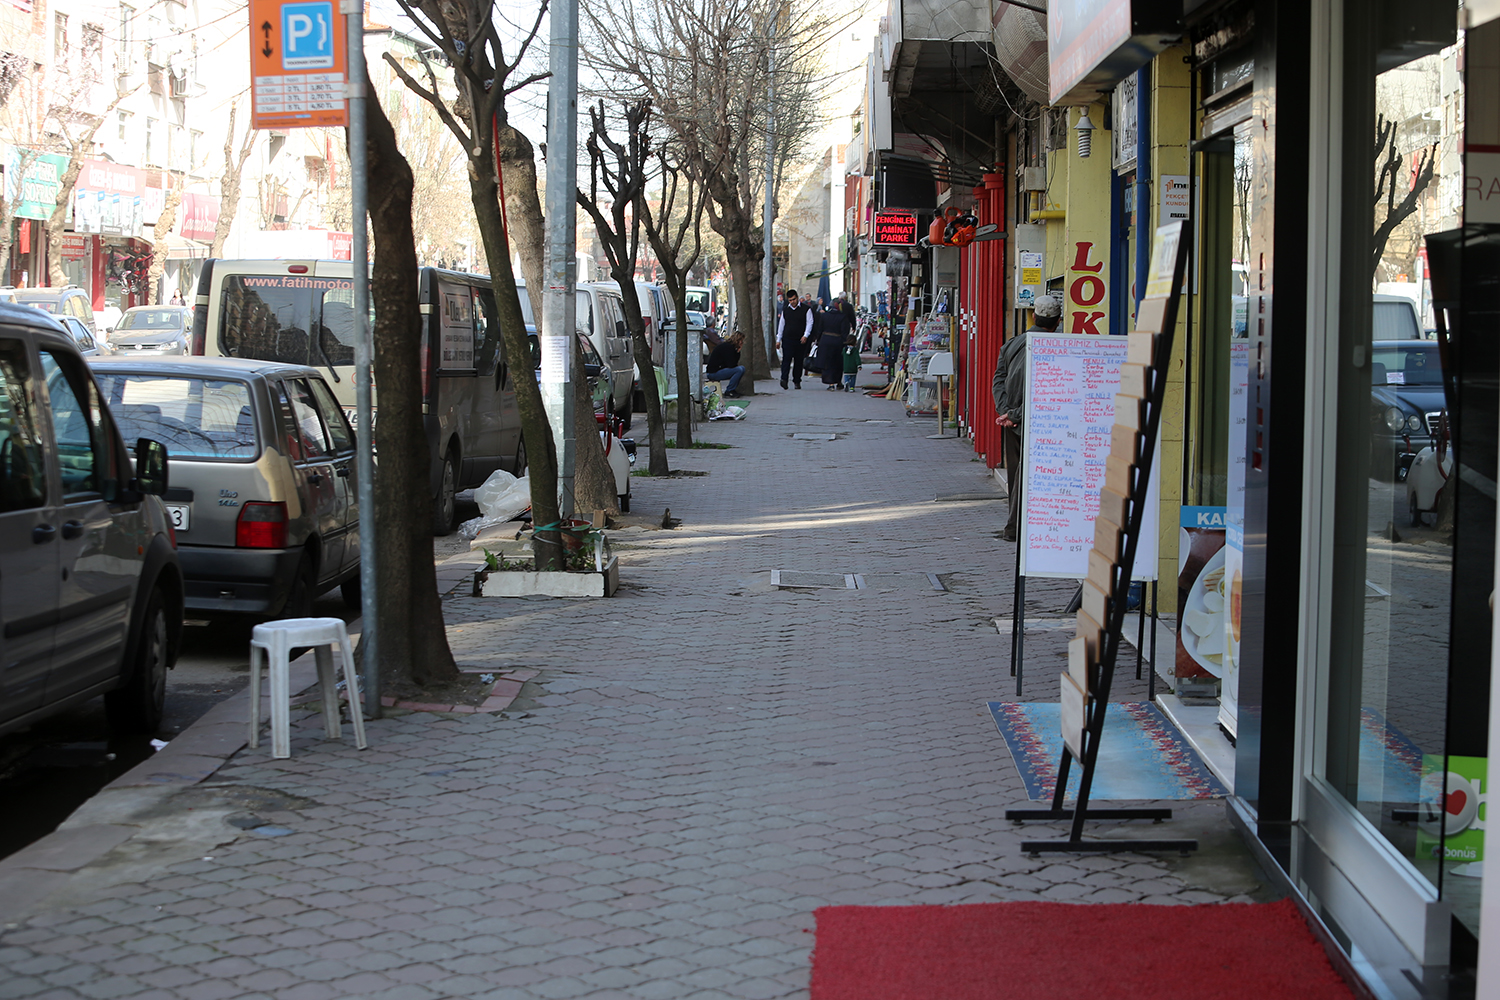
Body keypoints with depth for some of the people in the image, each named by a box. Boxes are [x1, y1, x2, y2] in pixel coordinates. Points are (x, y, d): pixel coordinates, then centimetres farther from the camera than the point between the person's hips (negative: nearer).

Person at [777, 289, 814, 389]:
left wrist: (805, 336, -14)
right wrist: (778, 339, 14)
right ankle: (784, 379, -22)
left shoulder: (806, 309, 1)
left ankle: (797, 381, 15)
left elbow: (809, 323, 0)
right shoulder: (785, 309, 11)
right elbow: (781, 324, 16)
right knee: (786, 359, -13)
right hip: (787, 339, 1)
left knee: (799, 361, 5)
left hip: (800, 340, -1)